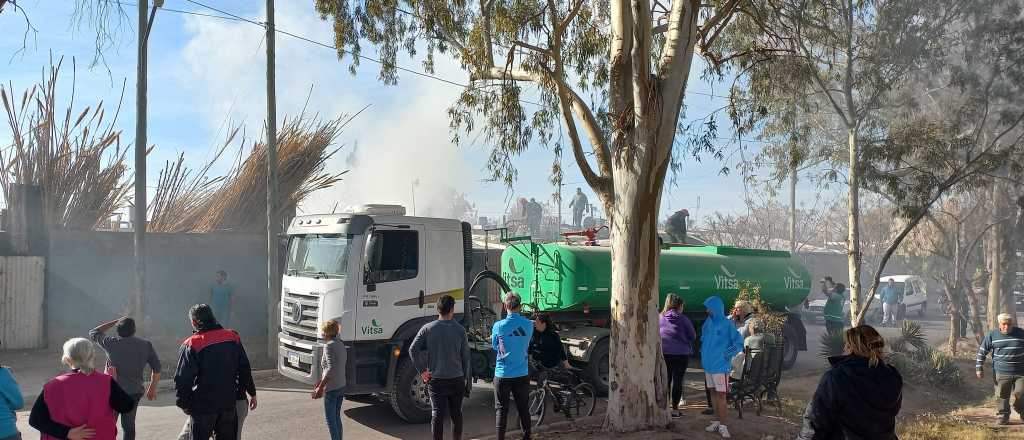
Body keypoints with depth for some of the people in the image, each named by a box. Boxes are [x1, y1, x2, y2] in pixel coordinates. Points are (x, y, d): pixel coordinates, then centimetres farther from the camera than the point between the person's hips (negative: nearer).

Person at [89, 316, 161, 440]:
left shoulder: (111, 343, -10)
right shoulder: (146, 345, -3)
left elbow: (93, 333, 9)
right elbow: (156, 368, 2)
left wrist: (115, 322, 10)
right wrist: (152, 388, 13)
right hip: (134, 392, 2)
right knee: (129, 425, 14)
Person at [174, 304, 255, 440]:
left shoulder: (191, 345, -13)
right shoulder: (233, 337, 1)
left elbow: (183, 380, -12)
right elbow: (245, 369, 7)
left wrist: (184, 404, 3)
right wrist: (252, 393, 16)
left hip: (202, 406, -4)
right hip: (229, 403, 4)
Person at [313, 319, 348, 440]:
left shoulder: (329, 346, -16)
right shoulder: (340, 344, 9)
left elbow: (331, 368, -24)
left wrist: (320, 388, -21)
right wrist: (321, 380, 21)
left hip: (331, 388, -8)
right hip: (341, 386, 8)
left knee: (330, 418, 1)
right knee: (336, 416, 17)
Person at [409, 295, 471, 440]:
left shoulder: (427, 329, -3)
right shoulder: (460, 330, -3)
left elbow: (413, 349, -10)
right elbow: (466, 357, -1)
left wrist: (422, 371, -3)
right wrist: (467, 380, 7)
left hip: (435, 380, -1)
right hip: (456, 379, 1)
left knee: (437, 414, 1)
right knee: (456, 414, 13)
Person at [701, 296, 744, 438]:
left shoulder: (727, 324, -12)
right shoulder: (708, 322, 7)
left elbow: (739, 342, -10)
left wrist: (727, 354, -16)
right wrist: (704, 355, 14)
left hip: (720, 366, -7)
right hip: (708, 365, 7)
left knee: (721, 395, -5)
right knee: (713, 393, 14)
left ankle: (722, 426, -1)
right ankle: (716, 421, 24)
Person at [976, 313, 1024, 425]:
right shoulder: (992, 335, 0)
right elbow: (982, 351, 6)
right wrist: (979, 368, 3)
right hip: (1002, 373, 0)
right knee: (1002, 396, 3)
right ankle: (1004, 416, 18)